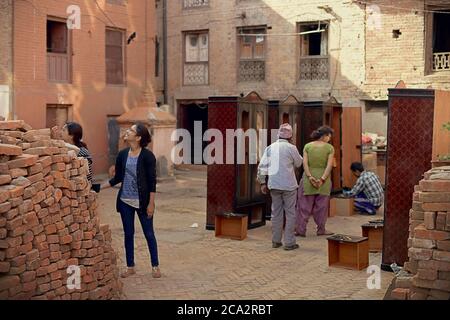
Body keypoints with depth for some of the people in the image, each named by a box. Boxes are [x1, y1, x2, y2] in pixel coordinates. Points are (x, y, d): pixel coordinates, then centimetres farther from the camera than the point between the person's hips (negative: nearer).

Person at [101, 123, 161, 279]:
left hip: (142, 201, -5)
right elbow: (117, 178, 11)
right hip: (125, 201, 5)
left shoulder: (147, 156, -11)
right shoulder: (122, 155, 3)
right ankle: (130, 267, 23)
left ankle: (155, 266, 17)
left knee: (149, 233, 5)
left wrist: (151, 203, -12)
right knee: (128, 234, 12)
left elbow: (152, 181, -10)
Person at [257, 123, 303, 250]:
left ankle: (276, 241, 18)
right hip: (288, 185, -4)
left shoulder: (270, 148, 4)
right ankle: (289, 242, 3)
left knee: (276, 213, 13)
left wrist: (263, 183, 9)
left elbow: (262, 166, 2)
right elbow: (298, 163, 6)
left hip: (274, 185, 4)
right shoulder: (291, 148, -9)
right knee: (290, 213, 4)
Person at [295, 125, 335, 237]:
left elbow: (305, 162, -7)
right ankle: (321, 230, 17)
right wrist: (322, 179, -15)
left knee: (304, 205, 5)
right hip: (323, 177, -1)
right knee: (321, 206, 10)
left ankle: (301, 230, 5)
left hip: (308, 178, 1)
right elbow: (329, 165, -12)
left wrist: (310, 177, -13)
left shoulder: (307, 146, 3)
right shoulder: (329, 148, -3)